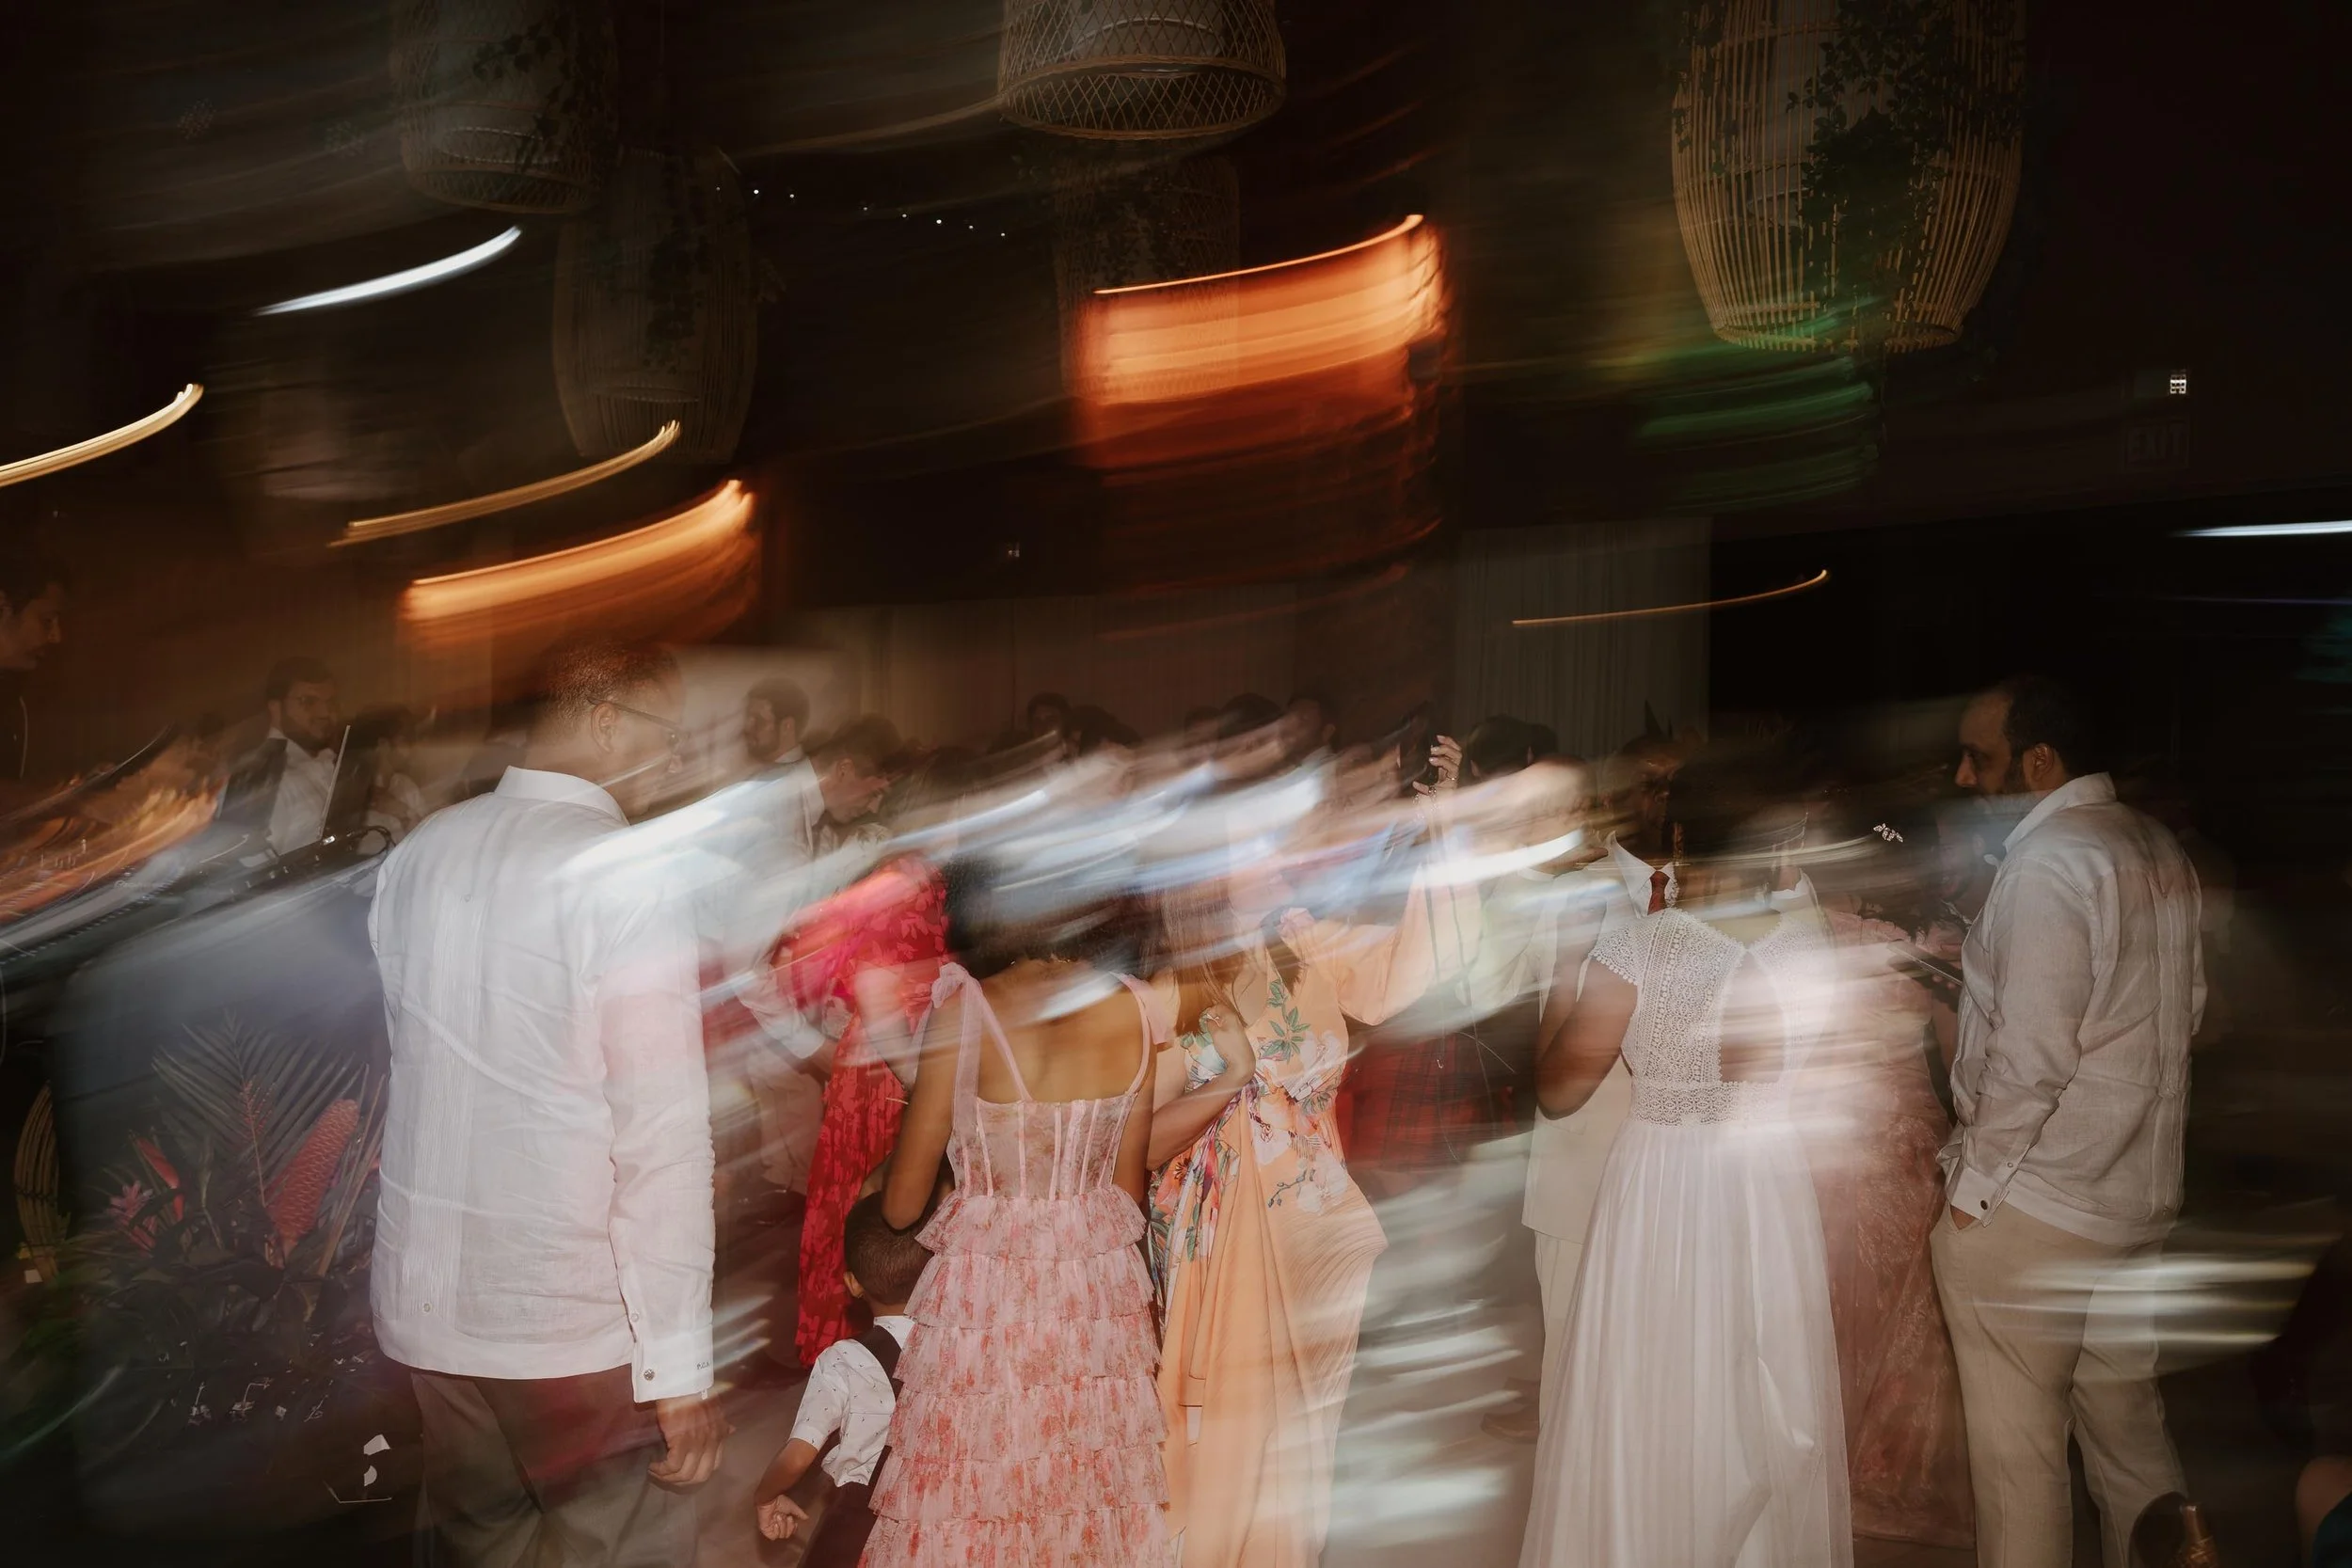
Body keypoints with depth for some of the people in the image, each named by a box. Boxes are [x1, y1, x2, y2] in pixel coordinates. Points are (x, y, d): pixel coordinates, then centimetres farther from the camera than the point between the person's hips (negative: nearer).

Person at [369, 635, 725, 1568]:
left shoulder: (414, 857, 5)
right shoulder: (624, 877, -16)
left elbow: (402, 1067, 13)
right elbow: (663, 1137, -19)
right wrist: (680, 1367, -16)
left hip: (422, 1307, 7)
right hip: (578, 1318, -7)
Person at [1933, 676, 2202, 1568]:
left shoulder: (2044, 864, -19)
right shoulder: (2159, 851, 8)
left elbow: (2031, 1054, -21)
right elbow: (2186, 1008, 15)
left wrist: (1975, 1182, -11)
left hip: (2027, 1206, -8)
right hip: (2137, 1195, 9)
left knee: (2018, 1452, 3)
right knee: (2128, 1427, 18)